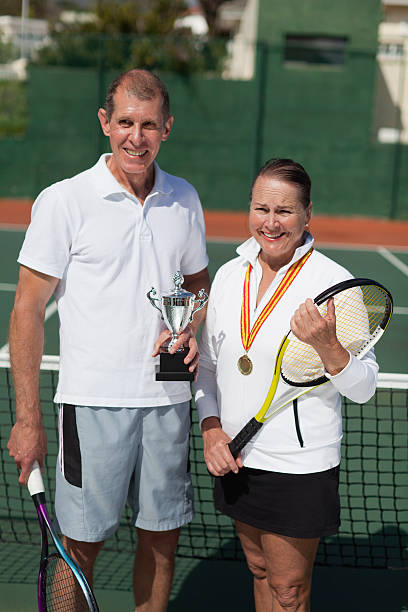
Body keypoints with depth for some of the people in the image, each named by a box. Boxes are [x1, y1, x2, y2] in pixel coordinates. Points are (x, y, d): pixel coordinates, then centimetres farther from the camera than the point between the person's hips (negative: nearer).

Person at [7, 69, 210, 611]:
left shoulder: (184, 200, 6)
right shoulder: (64, 201, -7)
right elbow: (28, 310, -6)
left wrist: (190, 330, -2)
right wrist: (28, 419, -10)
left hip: (168, 398, 4)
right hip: (95, 400, -4)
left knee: (162, 537, 12)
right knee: (82, 544, 2)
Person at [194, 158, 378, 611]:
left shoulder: (333, 281, -12)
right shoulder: (229, 275, 4)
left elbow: (364, 387, -11)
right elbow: (208, 365, 14)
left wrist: (326, 345, -29)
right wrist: (211, 427, -1)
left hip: (300, 467, -5)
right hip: (235, 458, 5)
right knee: (260, 573, 19)